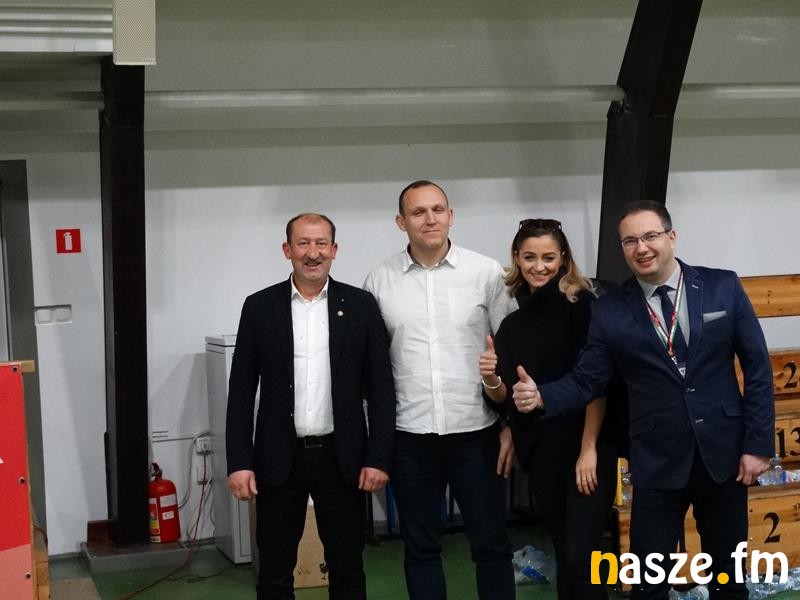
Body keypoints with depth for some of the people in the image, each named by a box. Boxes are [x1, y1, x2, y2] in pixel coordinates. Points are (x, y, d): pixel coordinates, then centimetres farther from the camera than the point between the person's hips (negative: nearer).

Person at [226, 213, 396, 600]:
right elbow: (242, 390, 1)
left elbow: (380, 387, 1)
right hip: (279, 459, 0)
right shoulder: (259, 307, 1)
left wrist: (379, 458, -5)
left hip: (341, 457, 0)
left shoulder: (360, 305, 1)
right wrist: (239, 462, -5)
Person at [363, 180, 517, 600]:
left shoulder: (487, 272, -2)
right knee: (420, 548, 11)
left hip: (476, 431, -1)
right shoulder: (379, 281, 1)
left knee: (491, 545, 8)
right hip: (410, 436, 1)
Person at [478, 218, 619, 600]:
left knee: (581, 555, -9)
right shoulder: (512, 322, 9)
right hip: (539, 451, 5)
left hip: (586, 447, -5)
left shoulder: (580, 304, -7)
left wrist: (589, 450, -15)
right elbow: (504, 397, 11)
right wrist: (490, 379, -10)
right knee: (563, 553, 12)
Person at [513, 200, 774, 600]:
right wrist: (541, 396, -21)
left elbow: (757, 367, 0)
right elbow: (586, 380, -1)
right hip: (658, 463, -1)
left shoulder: (723, 286, -2)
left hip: (724, 454, 1)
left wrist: (758, 444, -3)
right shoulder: (610, 310, -2)